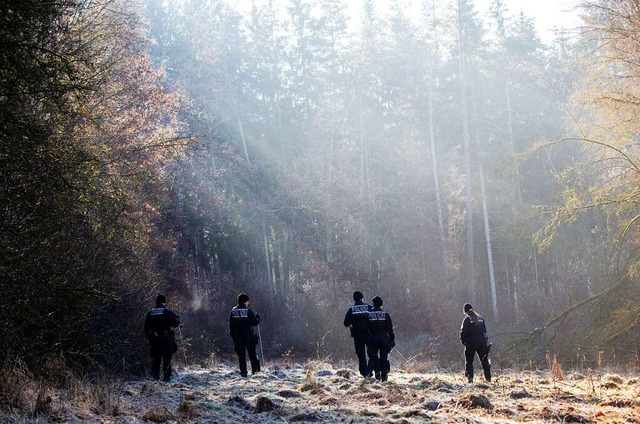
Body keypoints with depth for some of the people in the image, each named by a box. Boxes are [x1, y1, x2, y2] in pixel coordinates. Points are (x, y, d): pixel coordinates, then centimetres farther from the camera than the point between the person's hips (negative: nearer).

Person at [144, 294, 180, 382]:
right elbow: (175, 323, -7)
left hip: (154, 339, 4)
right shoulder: (168, 312, -6)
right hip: (166, 339, -4)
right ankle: (166, 377, 0)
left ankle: (155, 375, 6)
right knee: (167, 358, 3)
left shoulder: (150, 312, 8)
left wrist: (149, 336, 20)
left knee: (155, 358, 12)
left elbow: (146, 327, 11)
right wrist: (177, 318, 14)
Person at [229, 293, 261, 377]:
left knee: (241, 355, 6)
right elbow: (255, 322, -8)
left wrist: (233, 335, 14)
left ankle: (243, 372, 2)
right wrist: (257, 317, 12)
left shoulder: (233, 311, 2)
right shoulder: (248, 311, -10)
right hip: (249, 337, -2)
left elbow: (231, 325, 6)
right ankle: (255, 371, 4)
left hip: (237, 338, 3)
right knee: (252, 354, 8)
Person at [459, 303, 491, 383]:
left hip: (471, 343, -4)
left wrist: (463, 340, 1)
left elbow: (463, 331, -13)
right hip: (482, 342, 4)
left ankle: (470, 377, -4)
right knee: (484, 360, 12)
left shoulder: (467, 319, -8)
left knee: (469, 361, 6)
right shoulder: (480, 318, 9)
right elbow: (485, 330, 10)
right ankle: (488, 377, 8)